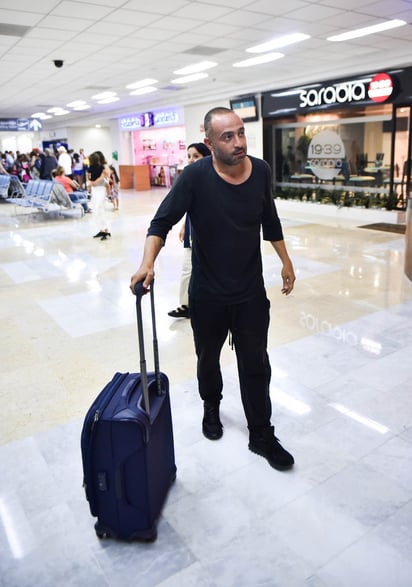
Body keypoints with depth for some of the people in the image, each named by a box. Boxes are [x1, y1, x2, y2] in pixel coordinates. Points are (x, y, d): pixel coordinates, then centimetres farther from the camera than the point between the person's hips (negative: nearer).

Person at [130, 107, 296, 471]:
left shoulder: (261, 171, -6)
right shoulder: (196, 176, -17)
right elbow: (162, 222, -15)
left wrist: (285, 261, 14)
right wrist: (148, 263, -31)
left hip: (251, 293, 2)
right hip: (207, 295, -1)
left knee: (256, 365, 9)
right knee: (208, 359, 20)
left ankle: (262, 436, 27)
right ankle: (211, 408, 49)